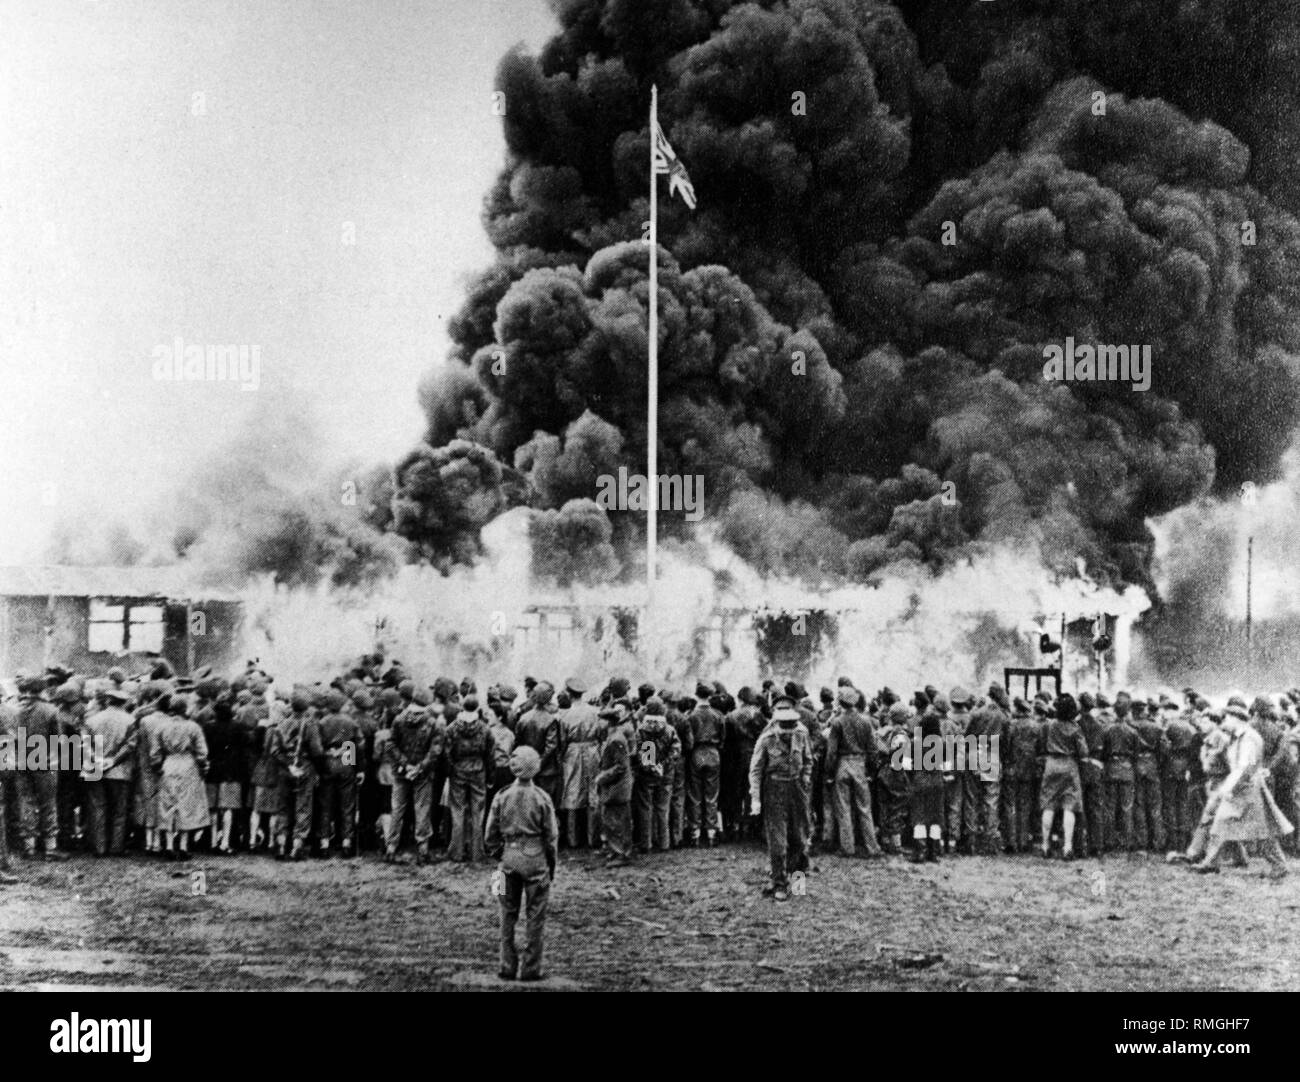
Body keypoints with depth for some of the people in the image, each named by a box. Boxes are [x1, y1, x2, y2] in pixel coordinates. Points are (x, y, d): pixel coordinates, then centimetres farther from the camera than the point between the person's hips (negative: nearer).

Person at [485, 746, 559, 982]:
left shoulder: (502, 797, -2)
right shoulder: (541, 798, -9)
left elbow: (491, 834, 2)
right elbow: (551, 835, -4)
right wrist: (552, 865, 7)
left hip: (509, 858, 3)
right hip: (535, 857, -3)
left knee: (508, 915, 12)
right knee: (535, 916, 7)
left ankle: (507, 967, 16)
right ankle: (530, 969, 9)